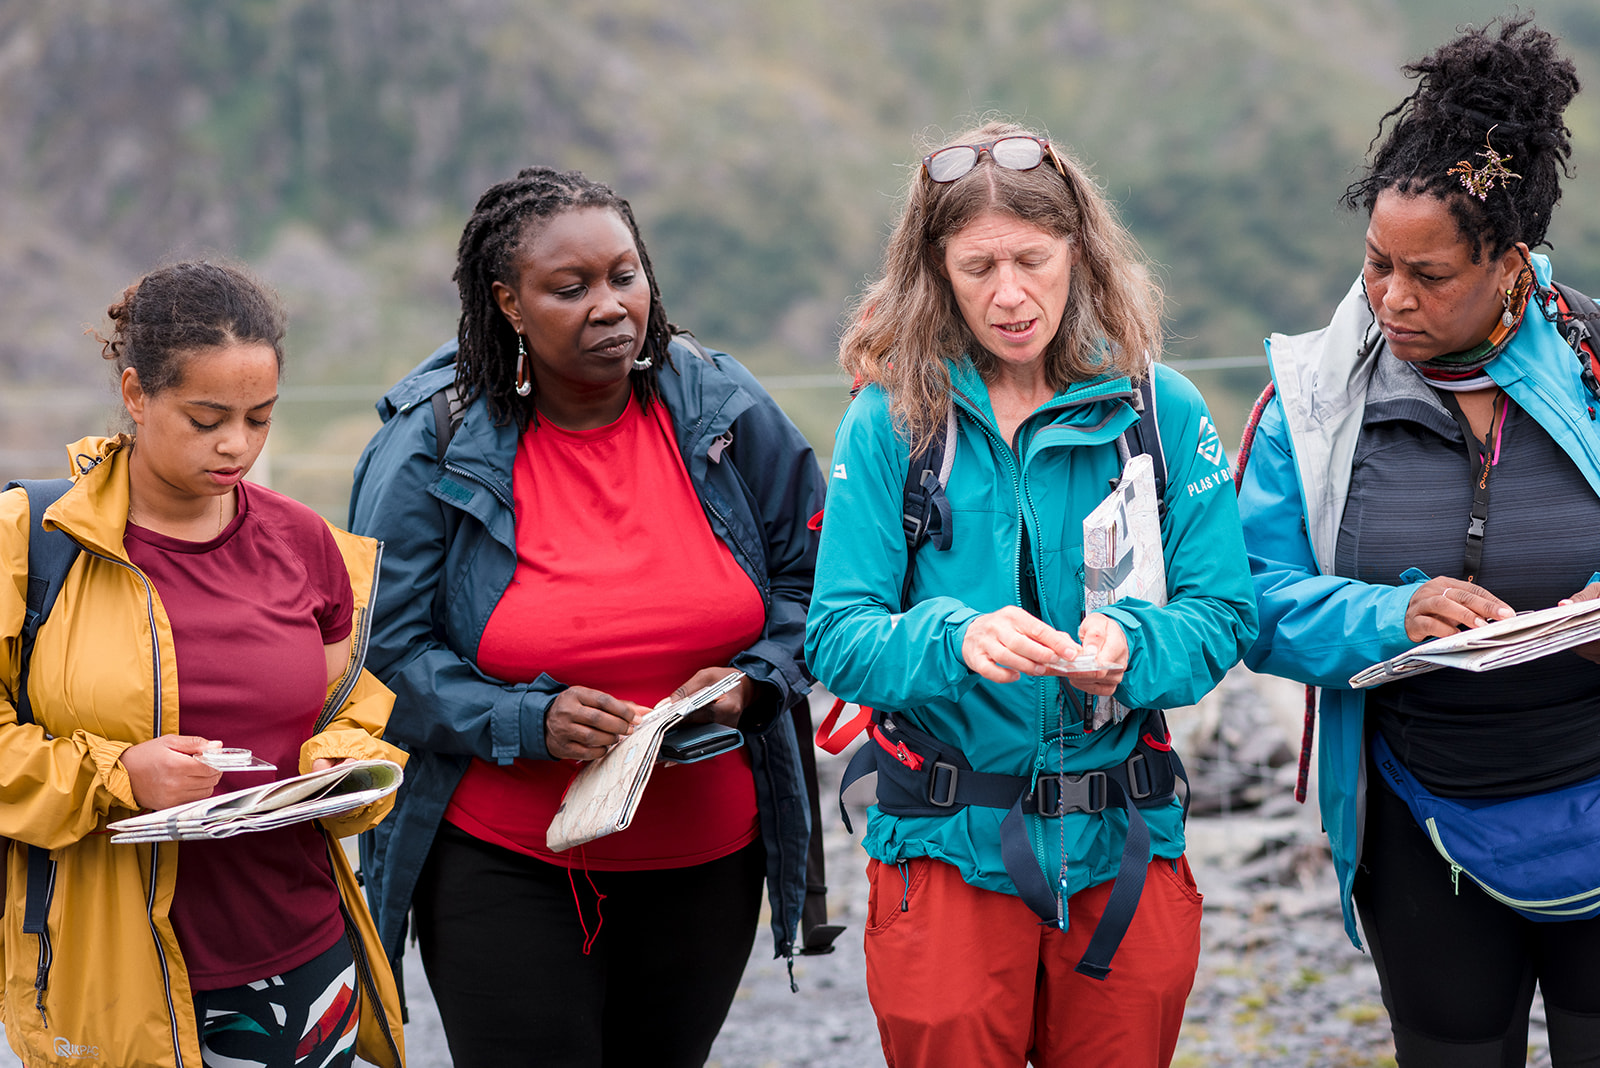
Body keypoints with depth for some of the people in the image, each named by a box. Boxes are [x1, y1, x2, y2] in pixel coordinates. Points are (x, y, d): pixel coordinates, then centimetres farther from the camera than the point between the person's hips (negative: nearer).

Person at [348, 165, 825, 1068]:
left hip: (706, 857, 3)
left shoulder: (725, 410, -2)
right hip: (505, 863, -3)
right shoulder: (431, 447, -9)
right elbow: (388, 652, -8)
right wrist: (530, 719, -21)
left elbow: (811, 578, 8)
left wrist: (754, 682, -10)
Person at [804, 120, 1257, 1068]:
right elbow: (838, 639, -9)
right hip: (947, 847, -1)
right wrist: (955, 639, -29)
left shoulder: (1164, 410, 0)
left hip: (1122, 848, 2)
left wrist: (1130, 648, -23)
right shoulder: (891, 419, -4)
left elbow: (1224, 617, -2)